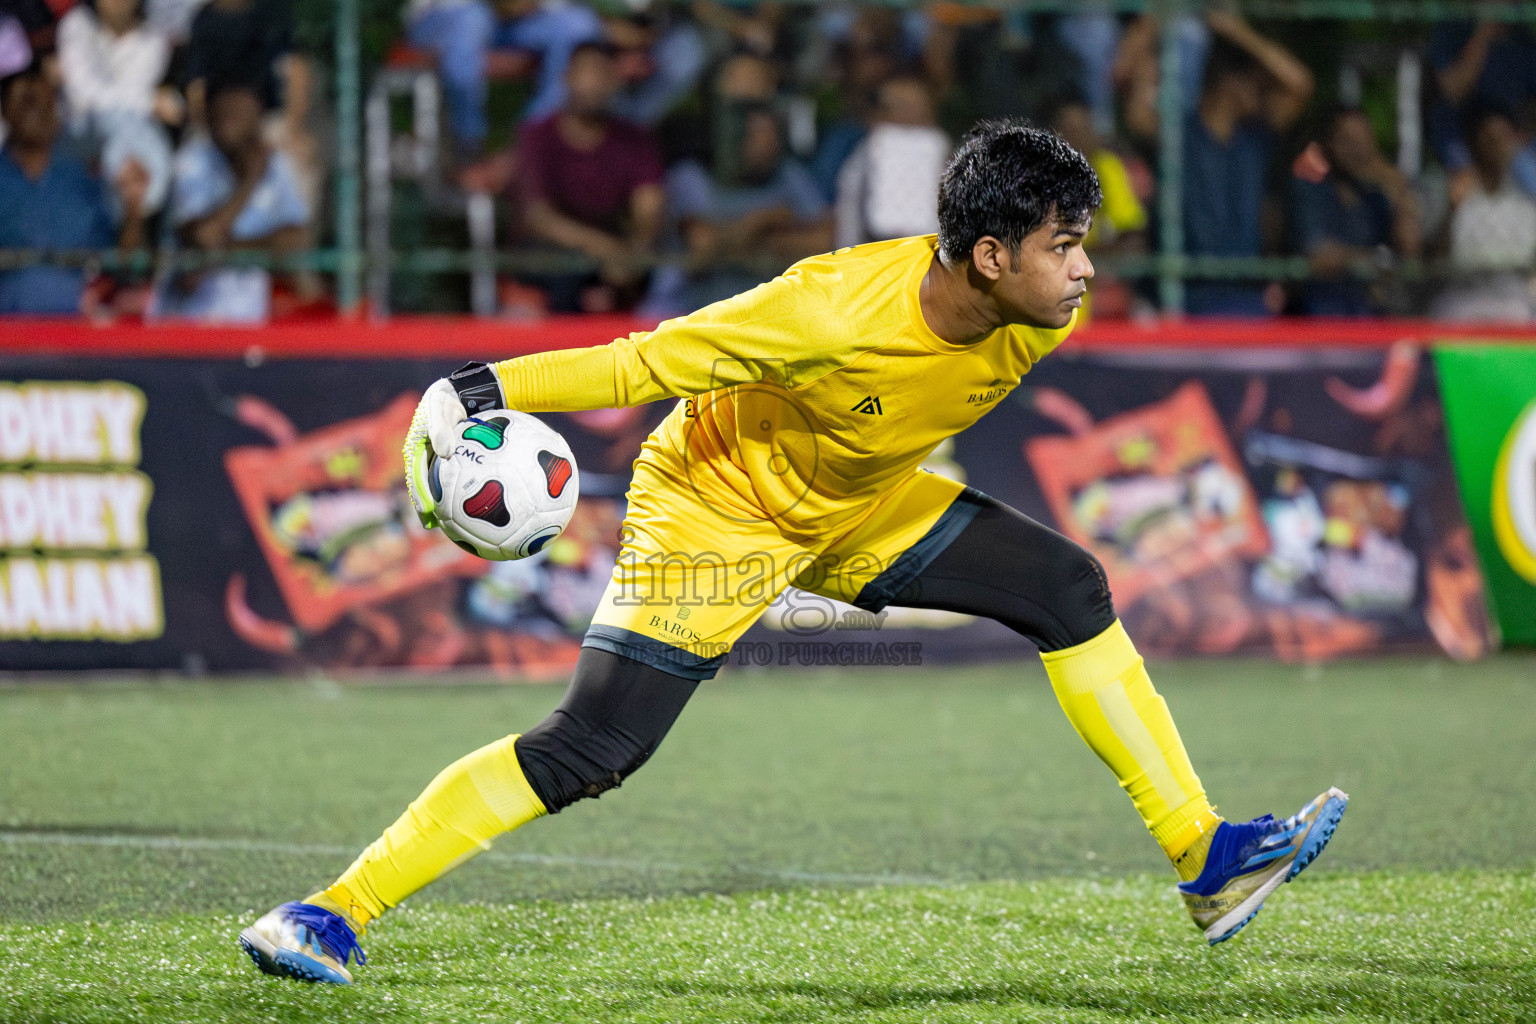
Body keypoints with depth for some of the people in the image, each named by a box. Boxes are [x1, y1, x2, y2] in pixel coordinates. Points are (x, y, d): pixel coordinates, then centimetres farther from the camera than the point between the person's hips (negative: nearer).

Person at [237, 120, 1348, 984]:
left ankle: (1206, 859, 6)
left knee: (1071, 588, -3)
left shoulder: (1038, 319, -17)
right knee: (590, 749, -18)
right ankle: (329, 914, -13)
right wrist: (480, 391, -34)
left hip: (864, 505, 7)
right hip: (715, 508, -7)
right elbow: (644, 363, -29)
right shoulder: (832, 310, -37)